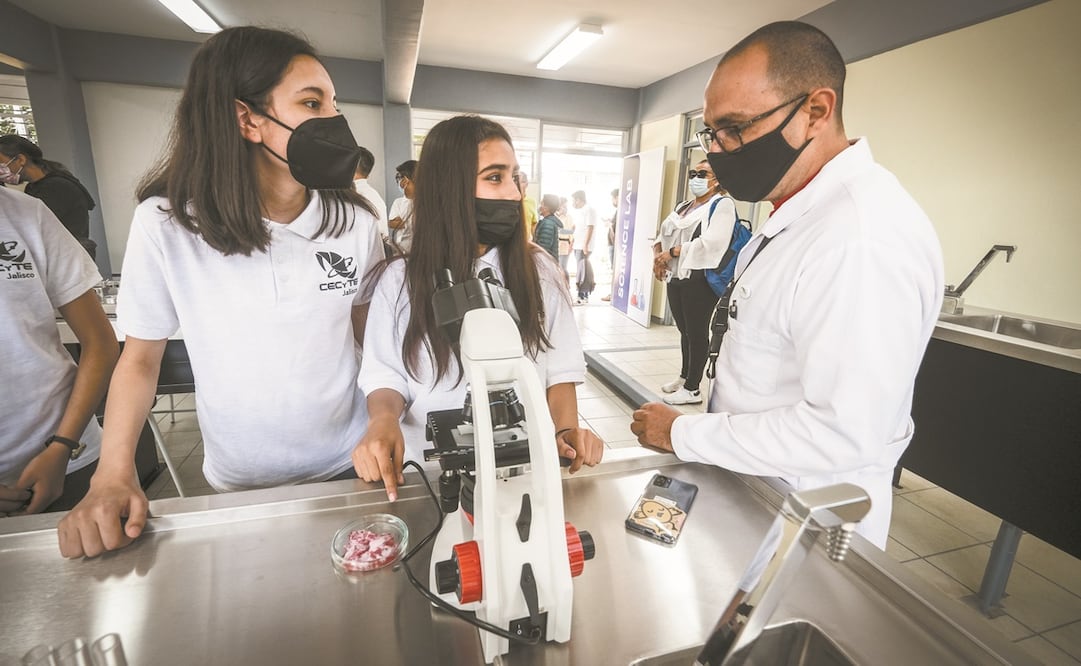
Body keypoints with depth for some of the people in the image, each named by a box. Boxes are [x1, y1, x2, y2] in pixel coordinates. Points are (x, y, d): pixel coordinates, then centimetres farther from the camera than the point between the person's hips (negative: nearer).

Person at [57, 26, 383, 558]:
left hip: (350, 466, 2)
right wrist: (114, 473, -16)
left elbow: (370, 334, 0)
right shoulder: (165, 223, -16)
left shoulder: (354, 221, -11)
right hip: (239, 484, -1)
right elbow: (140, 356, -5)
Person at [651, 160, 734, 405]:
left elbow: (712, 242, -19)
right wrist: (658, 253, -4)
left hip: (700, 280, -7)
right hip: (675, 278, 7)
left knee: (697, 333, -2)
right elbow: (664, 235, 19)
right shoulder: (682, 207, 21)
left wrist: (672, 252, -16)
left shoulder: (722, 204, -4)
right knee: (684, 331, 15)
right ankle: (684, 377, 28)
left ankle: (692, 389, 5)